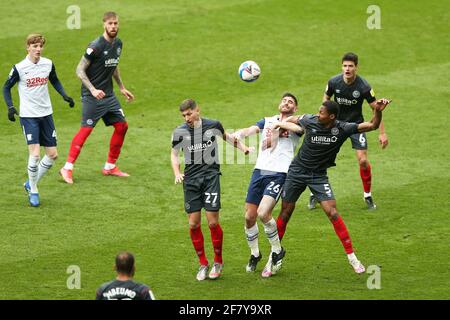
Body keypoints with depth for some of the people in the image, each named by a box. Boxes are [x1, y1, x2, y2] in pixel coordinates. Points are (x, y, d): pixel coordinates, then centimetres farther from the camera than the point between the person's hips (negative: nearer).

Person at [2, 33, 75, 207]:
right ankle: (33, 192, 2)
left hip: (46, 114, 5)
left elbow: (55, 81, 19)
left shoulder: (48, 64, 1)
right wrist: (10, 107, -13)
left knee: (52, 154, 4)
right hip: (28, 116, -5)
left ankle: (31, 183, 24)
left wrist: (64, 95, 4)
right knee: (35, 154, -16)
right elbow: (7, 87, 0)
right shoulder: (19, 68, -11)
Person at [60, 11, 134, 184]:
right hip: (92, 96, -8)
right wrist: (92, 89, -25)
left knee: (122, 126, 6)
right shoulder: (96, 46, -18)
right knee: (86, 129, -11)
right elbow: (80, 70, -16)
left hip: (108, 94, 8)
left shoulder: (118, 44, 7)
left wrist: (122, 88, 23)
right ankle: (67, 168, -3)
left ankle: (110, 167, 17)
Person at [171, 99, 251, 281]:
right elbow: (174, 154, 12)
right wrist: (177, 174, -3)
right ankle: (203, 264, 15)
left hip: (211, 175, -1)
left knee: (213, 222, -8)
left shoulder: (213, 125, 2)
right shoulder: (180, 132, 1)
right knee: (194, 224, -1)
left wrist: (243, 148, 19)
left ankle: (218, 262, 10)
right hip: (191, 178, 1)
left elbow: (225, 136, 24)